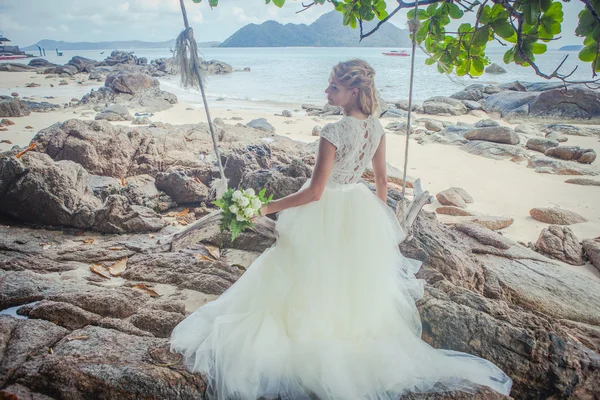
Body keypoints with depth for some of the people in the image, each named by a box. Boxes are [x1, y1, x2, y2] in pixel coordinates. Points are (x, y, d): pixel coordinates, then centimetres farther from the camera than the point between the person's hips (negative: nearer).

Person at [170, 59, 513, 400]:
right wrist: (380, 215, 21)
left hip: (327, 212, -7)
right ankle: (355, 324, 44)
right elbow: (382, 180, 5)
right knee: (355, 277, 26)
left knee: (319, 278, 15)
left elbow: (314, 192, -25)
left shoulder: (333, 132, -26)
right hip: (362, 208, 7)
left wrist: (269, 208, -16)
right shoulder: (377, 127, -5)